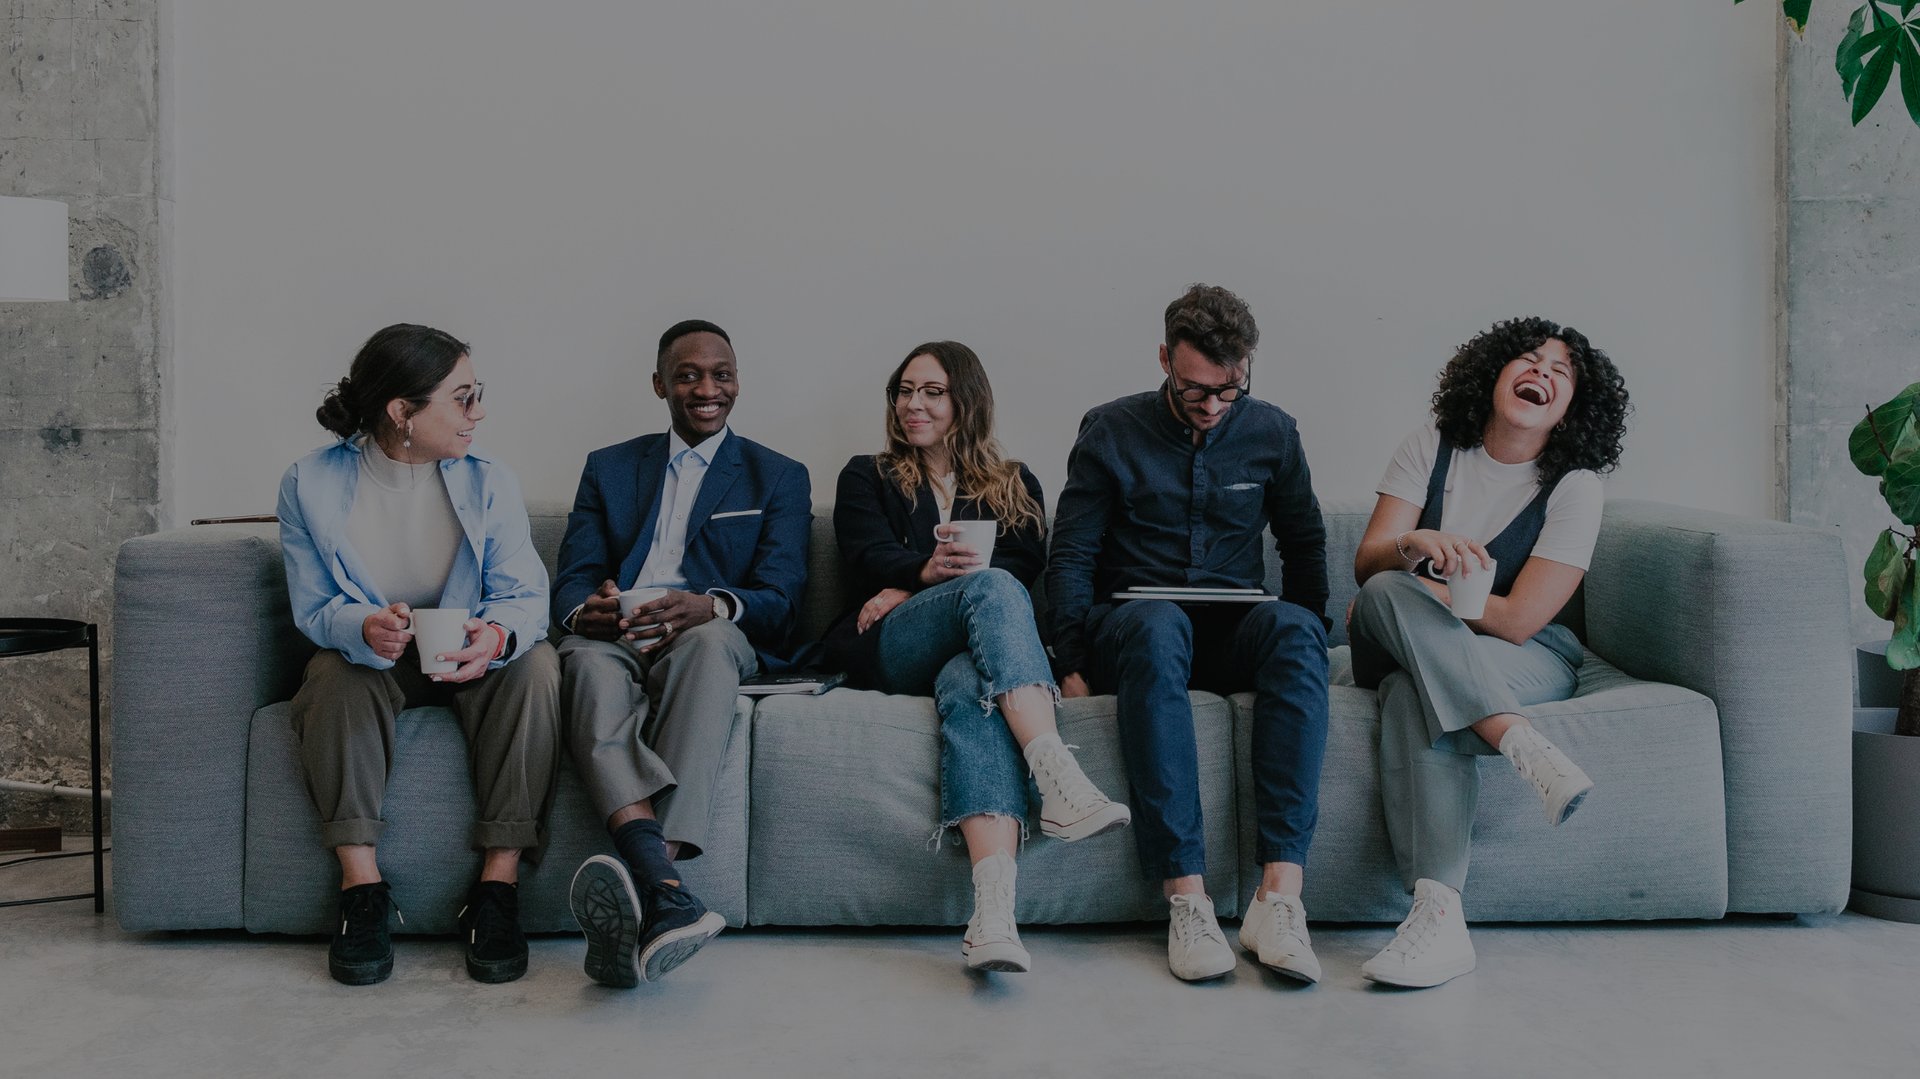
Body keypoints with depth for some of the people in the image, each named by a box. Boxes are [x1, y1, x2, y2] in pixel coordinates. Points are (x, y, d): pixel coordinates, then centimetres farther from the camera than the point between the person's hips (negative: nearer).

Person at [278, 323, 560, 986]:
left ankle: (499, 887, -30)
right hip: (367, 658, 0)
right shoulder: (312, 484, -8)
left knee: (536, 664, -29)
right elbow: (313, 608, -9)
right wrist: (365, 628, -34)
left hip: (468, 658, 1)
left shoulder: (489, 482, -6)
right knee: (334, 675, -33)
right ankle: (361, 889, -30)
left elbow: (526, 595, -14)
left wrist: (498, 635, -39)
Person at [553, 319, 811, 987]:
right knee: (589, 661, -37)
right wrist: (585, 611, -16)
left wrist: (711, 607, -21)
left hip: (711, 641, -1)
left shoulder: (779, 478, 18)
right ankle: (665, 892, -59)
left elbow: (779, 599, 4)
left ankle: (638, 884, -56)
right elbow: (571, 580, 12)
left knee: (709, 641, -39)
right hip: (612, 639, 2)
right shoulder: (608, 468, 24)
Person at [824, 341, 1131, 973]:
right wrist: (928, 572, -21)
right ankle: (1062, 779, -55)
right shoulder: (867, 478, 25)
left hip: (971, 649, 1)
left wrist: (911, 594, -5)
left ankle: (993, 912, -60)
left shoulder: (1015, 486, 27)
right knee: (991, 588, -34)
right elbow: (869, 562, 5)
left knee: (969, 684, -40)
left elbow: (1030, 569, 7)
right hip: (888, 656, -1)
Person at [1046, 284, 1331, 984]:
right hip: (1132, 628, -2)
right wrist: (1073, 665, -12)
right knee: (1159, 622, -39)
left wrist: (1298, 643, 3)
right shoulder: (1111, 432, 3)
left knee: (1294, 626, -34)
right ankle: (1185, 896, -43)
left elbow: (1305, 544, 19)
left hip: (1234, 635, 2)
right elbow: (1070, 557, 1)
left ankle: (1279, 894, -42)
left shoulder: (1271, 433, 10)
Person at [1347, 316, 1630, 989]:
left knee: (1415, 695, -35)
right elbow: (1366, 563, -6)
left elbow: (1517, 619, -13)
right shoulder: (1431, 448, 5)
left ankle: (1437, 915, -46)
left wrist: (1399, 601, -11)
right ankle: (1525, 746, -43)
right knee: (1390, 590, -33)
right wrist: (1415, 546, -30)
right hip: (1404, 651, 2)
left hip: (1529, 659, -2)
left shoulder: (1574, 487, -4)